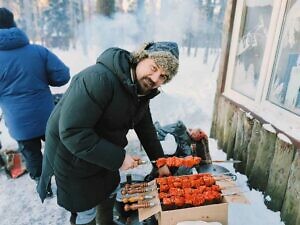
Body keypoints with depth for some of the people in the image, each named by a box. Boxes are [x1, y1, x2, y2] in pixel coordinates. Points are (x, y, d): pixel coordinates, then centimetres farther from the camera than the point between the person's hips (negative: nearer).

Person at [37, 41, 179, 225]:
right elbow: (72, 132, -35)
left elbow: (145, 127, 4)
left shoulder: (142, 89, -5)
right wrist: (118, 158, -30)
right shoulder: (99, 78, -33)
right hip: (72, 157, -7)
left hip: (105, 153, 8)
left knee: (109, 191, 27)